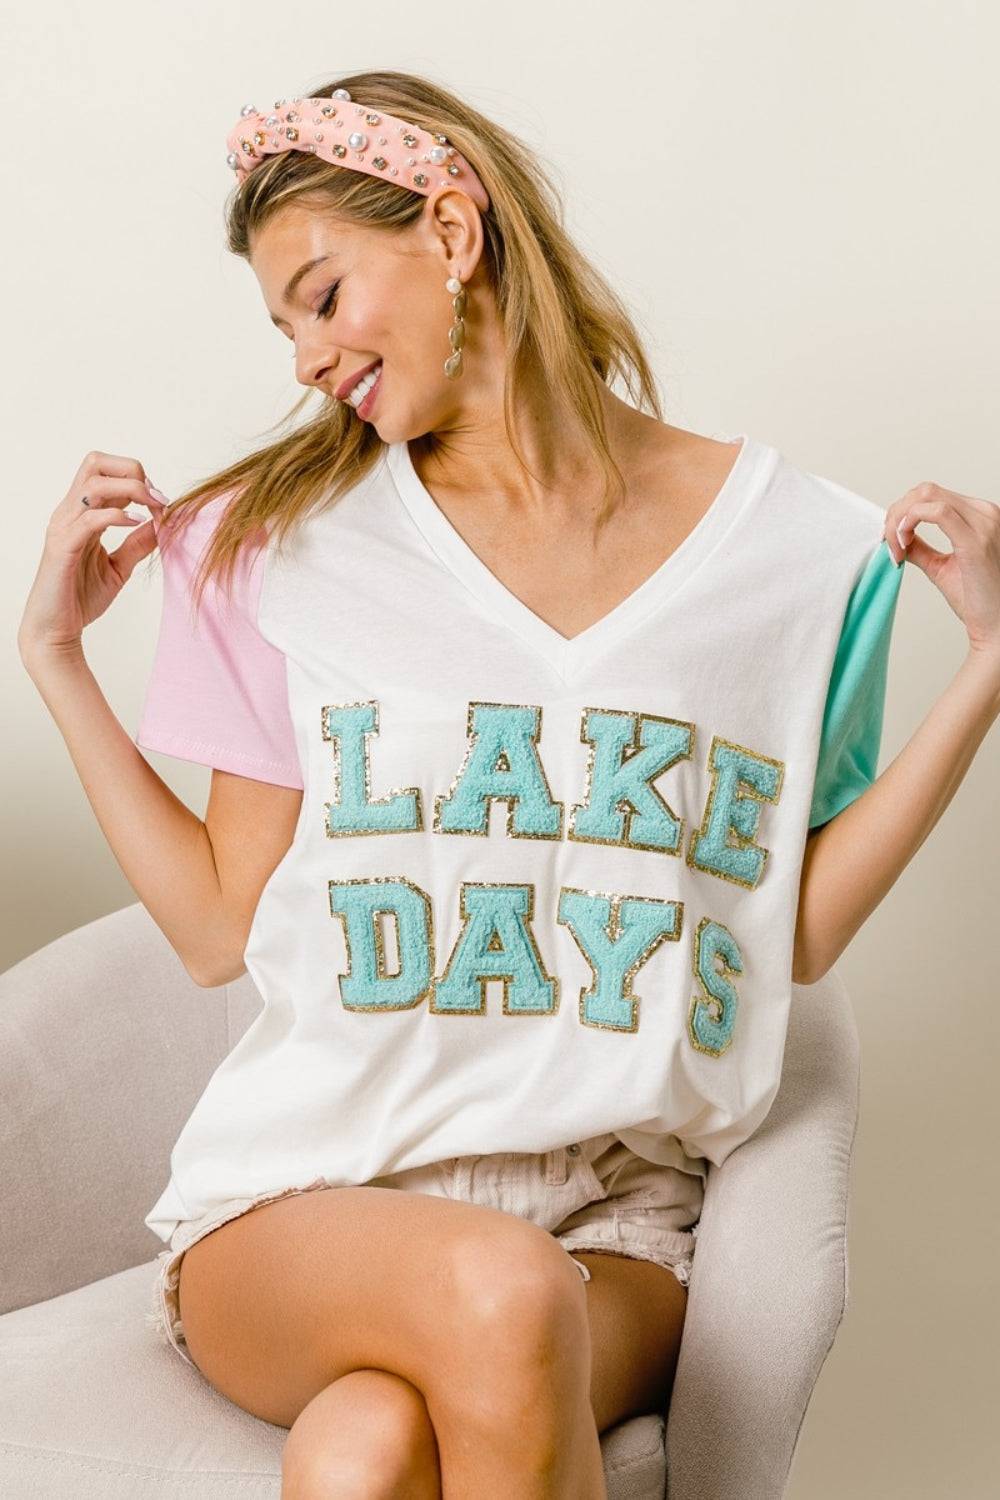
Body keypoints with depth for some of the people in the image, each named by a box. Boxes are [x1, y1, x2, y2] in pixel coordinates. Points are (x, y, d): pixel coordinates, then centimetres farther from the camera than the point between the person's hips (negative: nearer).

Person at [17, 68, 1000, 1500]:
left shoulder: (788, 547, 6)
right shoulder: (291, 541, 8)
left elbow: (797, 934, 7)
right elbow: (220, 926, 8)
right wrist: (57, 657, 4)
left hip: (613, 1217, -1)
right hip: (306, 1208, 1)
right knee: (499, 1294, -35)